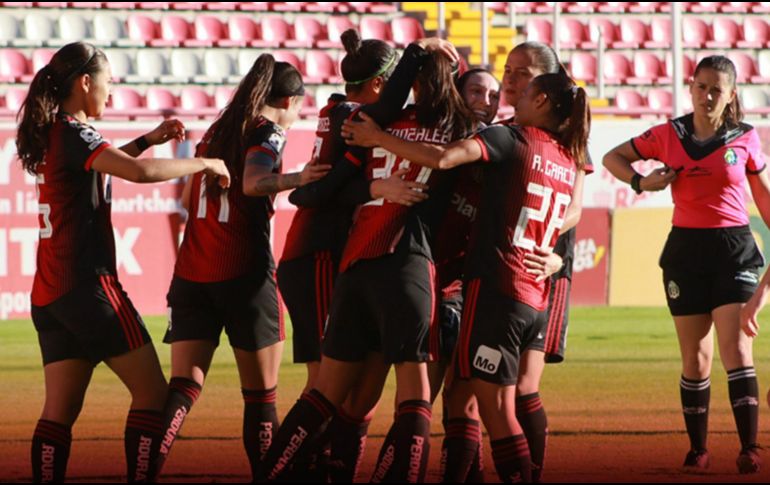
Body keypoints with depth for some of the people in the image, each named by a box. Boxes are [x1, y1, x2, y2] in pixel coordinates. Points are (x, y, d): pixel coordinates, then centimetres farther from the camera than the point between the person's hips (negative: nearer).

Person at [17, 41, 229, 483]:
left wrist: (150, 140, 26)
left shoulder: (49, 135, 14)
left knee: (60, 409, 4)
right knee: (152, 393, -3)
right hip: (88, 285, -9)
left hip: (49, 295, 9)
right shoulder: (73, 133, -12)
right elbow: (140, 172, -26)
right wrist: (203, 164, -14)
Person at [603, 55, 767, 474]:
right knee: (695, 357, 6)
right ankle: (697, 448, 15)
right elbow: (612, 158, 12)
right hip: (685, 249, 2)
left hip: (734, 250, -2)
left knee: (736, 350, -12)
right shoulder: (668, 136, 3)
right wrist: (641, 182, -7)